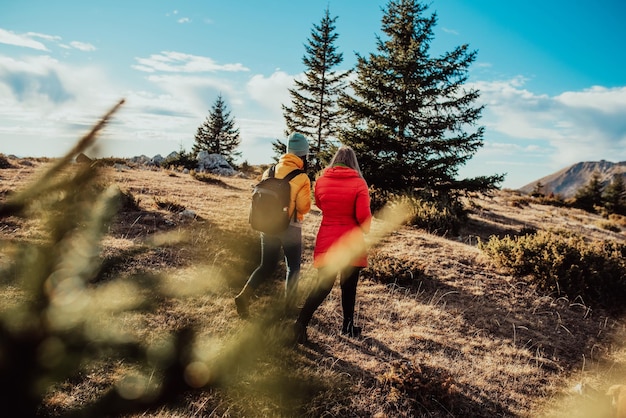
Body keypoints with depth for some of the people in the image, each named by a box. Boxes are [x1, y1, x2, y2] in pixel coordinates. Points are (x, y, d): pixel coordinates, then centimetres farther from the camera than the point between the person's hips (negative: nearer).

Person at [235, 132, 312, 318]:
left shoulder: (270, 171, 2)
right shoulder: (302, 178, -13)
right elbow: (304, 207, -15)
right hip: (290, 227, -4)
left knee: (267, 265, 16)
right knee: (293, 267, 16)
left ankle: (244, 295, 0)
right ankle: (289, 304, 23)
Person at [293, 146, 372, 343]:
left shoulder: (321, 180, 0)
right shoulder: (358, 183, -10)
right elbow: (364, 216, -13)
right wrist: (364, 230, 6)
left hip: (326, 241, 3)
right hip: (350, 243, -2)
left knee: (323, 285, 10)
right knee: (348, 286, 14)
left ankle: (301, 322, -3)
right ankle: (348, 326, 27)